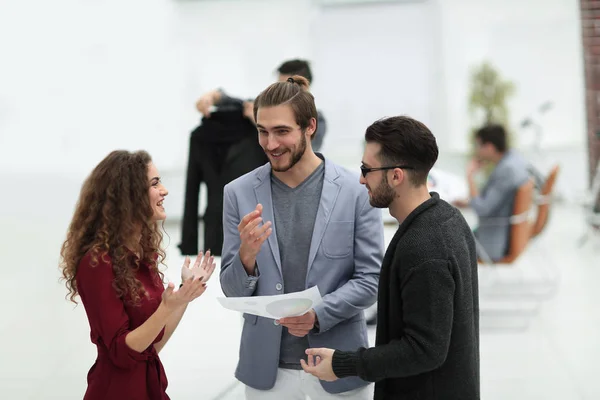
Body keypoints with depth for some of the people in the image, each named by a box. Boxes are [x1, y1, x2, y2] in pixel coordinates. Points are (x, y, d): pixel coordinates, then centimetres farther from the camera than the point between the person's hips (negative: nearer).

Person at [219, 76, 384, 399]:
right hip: (266, 367, 1)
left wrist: (318, 314, -17)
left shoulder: (357, 191, -6)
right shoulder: (239, 193, -1)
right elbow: (233, 291, 1)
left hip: (338, 366, -1)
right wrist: (247, 256, -19)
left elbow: (370, 278, -4)